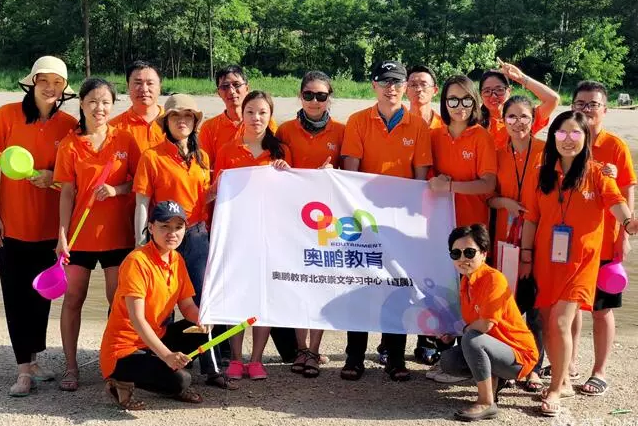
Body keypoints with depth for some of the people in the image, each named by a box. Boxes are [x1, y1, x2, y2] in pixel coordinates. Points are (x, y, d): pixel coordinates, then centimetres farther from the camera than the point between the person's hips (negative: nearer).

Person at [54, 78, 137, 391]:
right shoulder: (70, 144, 0)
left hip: (117, 233, 0)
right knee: (73, 299, 4)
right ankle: (71, 366, 16)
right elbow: (67, 192, -1)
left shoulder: (124, 139, 1)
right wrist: (62, 235, -6)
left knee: (118, 300, 5)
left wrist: (116, 189, -15)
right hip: (80, 234, 0)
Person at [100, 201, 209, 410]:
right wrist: (167, 355, -34)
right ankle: (123, 382, -2)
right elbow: (137, 319, -26)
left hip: (156, 339, 8)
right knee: (178, 380, -27)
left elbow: (187, 306, 6)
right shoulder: (137, 260, -20)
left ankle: (175, 386, 9)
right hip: (124, 349, -8)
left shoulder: (177, 260, 4)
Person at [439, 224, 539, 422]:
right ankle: (493, 379, 12)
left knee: (471, 339, -31)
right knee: (448, 361, -7)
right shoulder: (465, 281, 4)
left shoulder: (494, 279, -23)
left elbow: (485, 324, -29)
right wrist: (452, 333, -3)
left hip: (519, 355, -8)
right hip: (493, 349, 8)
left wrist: (462, 330, -9)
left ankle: (487, 403, -18)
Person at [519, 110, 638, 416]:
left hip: (580, 262, -3)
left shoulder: (597, 174, -4)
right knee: (547, 324, 8)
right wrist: (526, 257, 4)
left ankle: (555, 388, 5)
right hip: (546, 260, 3)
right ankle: (563, 381, 28)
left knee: (560, 322, -12)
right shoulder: (542, 174, 4)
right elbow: (531, 218, 7)